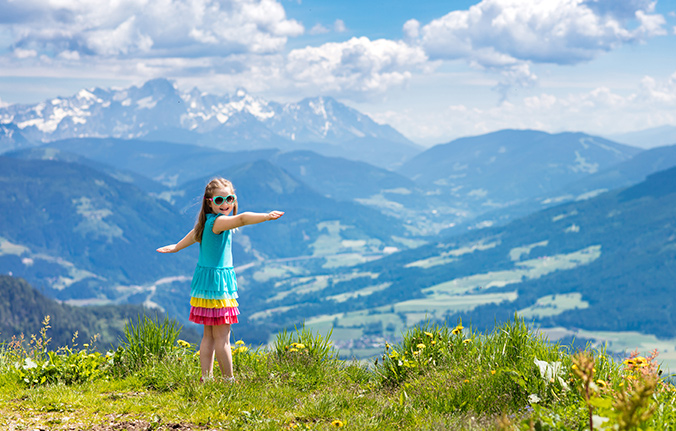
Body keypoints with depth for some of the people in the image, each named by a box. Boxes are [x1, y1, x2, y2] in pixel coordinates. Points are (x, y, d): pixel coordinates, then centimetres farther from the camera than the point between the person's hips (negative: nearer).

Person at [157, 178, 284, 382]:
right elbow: (241, 219, -37)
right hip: (217, 282, -10)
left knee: (209, 335, 12)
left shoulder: (207, 221, 12)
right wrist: (266, 216, -50)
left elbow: (194, 234, 33)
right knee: (222, 336, -4)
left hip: (206, 279, 10)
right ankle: (229, 380, 2)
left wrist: (176, 247, 50)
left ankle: (206, 378, 16)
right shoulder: (218, 221, -18)